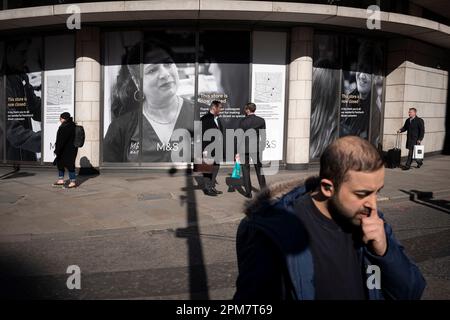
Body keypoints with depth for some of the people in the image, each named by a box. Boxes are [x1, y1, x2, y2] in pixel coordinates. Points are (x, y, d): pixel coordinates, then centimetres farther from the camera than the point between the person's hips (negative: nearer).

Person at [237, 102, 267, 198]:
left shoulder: (243, 121, -11)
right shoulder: (261, 120, -3)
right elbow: (263, 136, 2)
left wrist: (238, 151, 0)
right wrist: (262, 147, 15)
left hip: (245, 148, -3)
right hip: (257, 148, 3)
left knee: (246, 170, 7)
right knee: (259, 169, 15)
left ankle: (248, 192, 9)